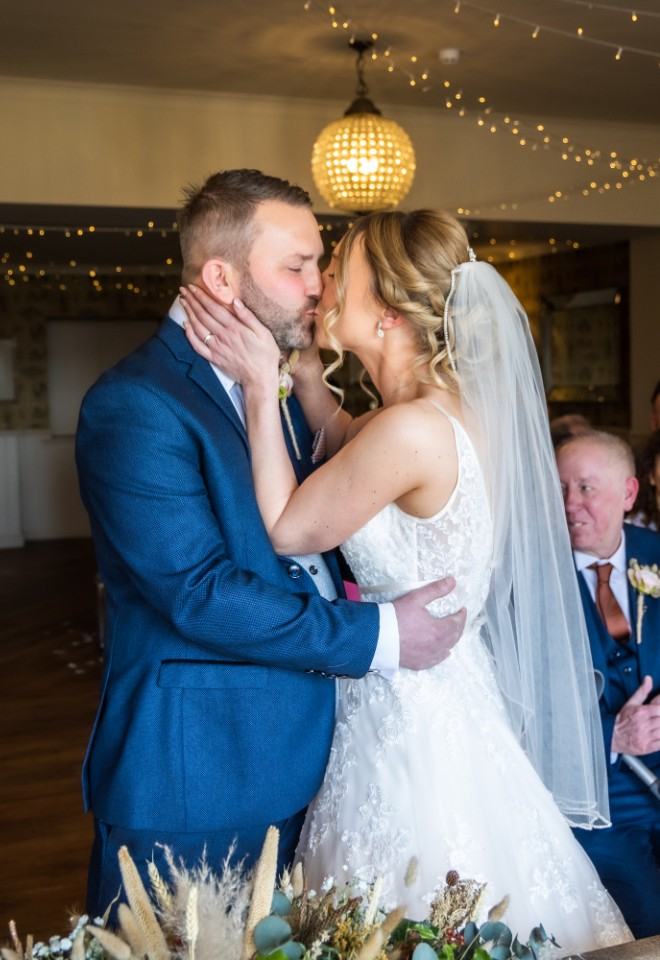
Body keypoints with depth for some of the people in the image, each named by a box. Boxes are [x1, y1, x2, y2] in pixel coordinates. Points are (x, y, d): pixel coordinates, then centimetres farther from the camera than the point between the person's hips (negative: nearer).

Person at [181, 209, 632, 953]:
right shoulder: (451, 405, 0)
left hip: (412, 716, -9)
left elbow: (288, 529, -16)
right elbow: (344, 441, 17)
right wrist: (298, 369, 3)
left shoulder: (412, 430, -27)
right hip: (449, 690, 9)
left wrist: (261, 387, -14)